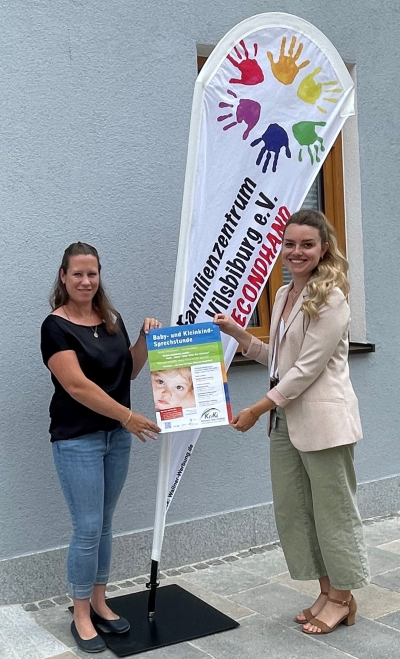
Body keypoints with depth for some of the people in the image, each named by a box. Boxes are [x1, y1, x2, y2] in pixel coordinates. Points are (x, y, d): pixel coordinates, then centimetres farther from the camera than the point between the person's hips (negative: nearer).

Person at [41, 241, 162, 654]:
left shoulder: (112, 320, 8)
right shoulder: (56, 326, -12)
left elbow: (129, 371, 14)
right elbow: (77, 386, -20)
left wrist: (146, 338, -2)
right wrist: (128, 416, -22)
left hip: (117, 437, 6)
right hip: (77, 441, -6)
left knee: (104, 524, 14)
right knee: (87, 529, -3)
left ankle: (99, 603, 28)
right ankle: (81, 616, 12)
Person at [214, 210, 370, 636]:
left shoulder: (330, 298, -14)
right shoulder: (284, 295, 11)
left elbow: (307, 369, -19)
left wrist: (258, 409, -18)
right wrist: (238, 334, 4)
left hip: (322, 420, -8)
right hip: (286, 420, 9)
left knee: (333, 509, 6)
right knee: (291, 510, 13)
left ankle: (342, 597, 25)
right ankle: (327, 591, 30)